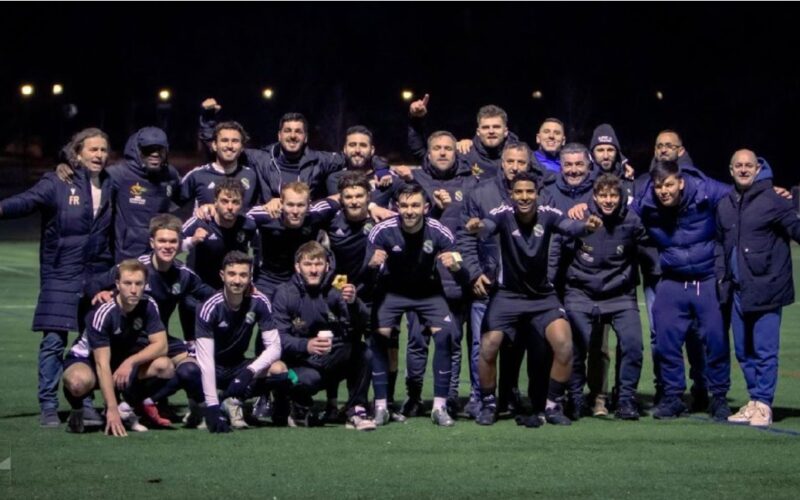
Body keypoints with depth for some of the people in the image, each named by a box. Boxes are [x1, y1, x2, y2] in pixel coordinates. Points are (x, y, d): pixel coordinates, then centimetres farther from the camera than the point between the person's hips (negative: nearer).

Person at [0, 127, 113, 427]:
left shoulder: (110, 187, 10)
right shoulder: (57, 184, -4)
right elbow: (26, 201, -19)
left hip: (98, 276, 4)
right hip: (61, 276, -4)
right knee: (54, 340, -6)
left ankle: (85, 403, 15)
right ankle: (48, 406, 2)